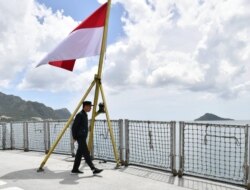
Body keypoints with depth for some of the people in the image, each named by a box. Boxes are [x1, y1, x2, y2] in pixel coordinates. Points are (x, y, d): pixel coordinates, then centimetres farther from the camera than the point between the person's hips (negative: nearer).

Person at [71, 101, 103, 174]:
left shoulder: (85, 115, 15)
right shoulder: (80, 115, -15)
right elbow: (74, 126, -16)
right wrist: (74, 137, -14)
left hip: (83, 137, 10)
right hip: (80, 137, -10)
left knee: (79, 154, 10)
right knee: (86, 153, -9)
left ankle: (75, 169, 16)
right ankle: (93, 169, -9)